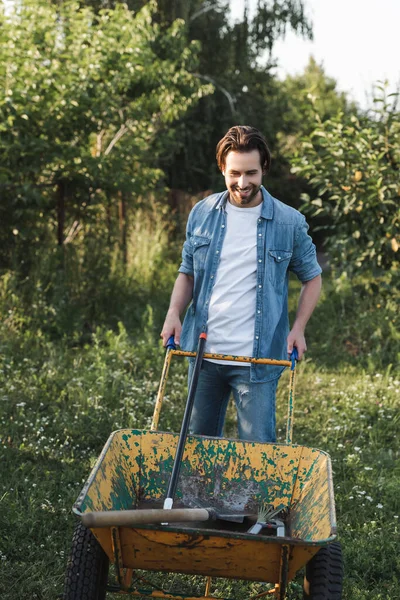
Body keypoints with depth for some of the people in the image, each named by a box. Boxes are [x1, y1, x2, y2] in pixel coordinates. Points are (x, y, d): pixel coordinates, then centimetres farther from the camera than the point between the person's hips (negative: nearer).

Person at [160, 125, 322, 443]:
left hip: (259, 358, -3)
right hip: (204, 351, 3)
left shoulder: (289, 222, -4)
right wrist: (174, 313, -5)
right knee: (198, 440, 15)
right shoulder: (202, 214, 3)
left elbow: (312, 277, 8)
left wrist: (299, 328, -5)